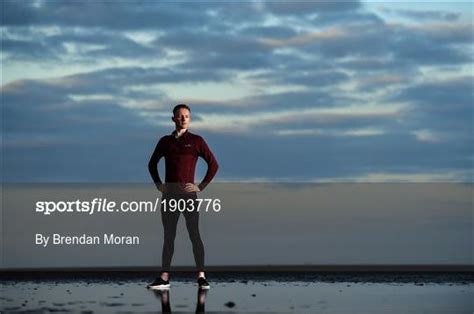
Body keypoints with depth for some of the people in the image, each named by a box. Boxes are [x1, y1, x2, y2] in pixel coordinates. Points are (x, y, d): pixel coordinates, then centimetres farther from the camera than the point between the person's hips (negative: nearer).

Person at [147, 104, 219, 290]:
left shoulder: (196, 141, 0)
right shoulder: (165, 141, 10)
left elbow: (213, 164, -1)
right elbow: (152, 164, 22)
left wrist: (201, 187, -6)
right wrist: (158, 184, 11)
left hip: (188, 195, -3)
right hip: (169, 195, 4)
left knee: (194, 235, -5)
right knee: (168, 237, 5)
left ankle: (201, 277, -4)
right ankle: (164, 278, 5)